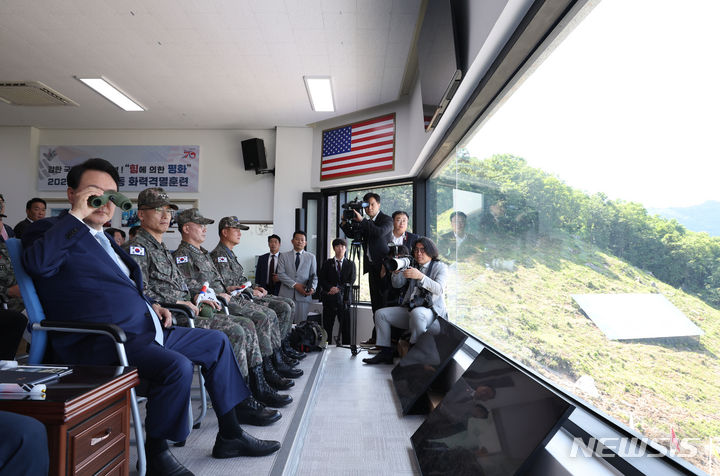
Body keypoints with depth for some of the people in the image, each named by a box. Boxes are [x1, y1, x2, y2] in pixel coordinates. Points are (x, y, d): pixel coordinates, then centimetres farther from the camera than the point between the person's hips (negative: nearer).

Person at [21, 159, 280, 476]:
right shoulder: (51, 231, -4)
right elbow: (37, 263, -27)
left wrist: (150, 305, 14)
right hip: (100, 342, -10)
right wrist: (76, 215, -20)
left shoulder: (104, 239, 21)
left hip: (142, 329, 10)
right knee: (177, 366, -32)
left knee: (217, 342, 9)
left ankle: (229, 435, 16)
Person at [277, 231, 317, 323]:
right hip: (287, 295, 0)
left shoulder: (311, 257, 13)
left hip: (303, 295, 1)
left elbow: (314, 276, 9)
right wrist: (295, 285, -11)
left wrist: (312, 288, -11)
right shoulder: (284, 256, 10)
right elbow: (280, 274, 0)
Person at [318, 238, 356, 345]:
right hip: (329, 298, 0)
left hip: (344, 297, 0)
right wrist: (330, 288, -14)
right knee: (327, 326, 0)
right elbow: (321, 279, 4)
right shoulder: (327, 263, 13)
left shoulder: (350, 264, 12)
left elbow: (351, 280, 2)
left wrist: (338, 288, -11)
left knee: (346, 326, -1)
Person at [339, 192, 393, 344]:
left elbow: (380, 232, -23)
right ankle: (377, 336, 16)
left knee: (383, 300, -8)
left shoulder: (386, 219, -3)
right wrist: (345, 222, -8)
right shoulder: (366, 223, 16)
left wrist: (361, 220, -24)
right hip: (372, 266, 7)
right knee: (375, 302, 10)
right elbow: (353, 235, 6)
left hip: (383, 265, -7)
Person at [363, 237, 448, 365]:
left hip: (431, 310, -6)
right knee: (381, 313, -6)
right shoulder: (412, 267, 18)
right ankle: (385, 353, -6)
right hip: (410, 309, 6)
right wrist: (396, 271, -9)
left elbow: (439, 289, -15)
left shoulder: (440, 266, 3)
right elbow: (397, 284, 12)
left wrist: (420, 276, -29)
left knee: (416, 313, -39)